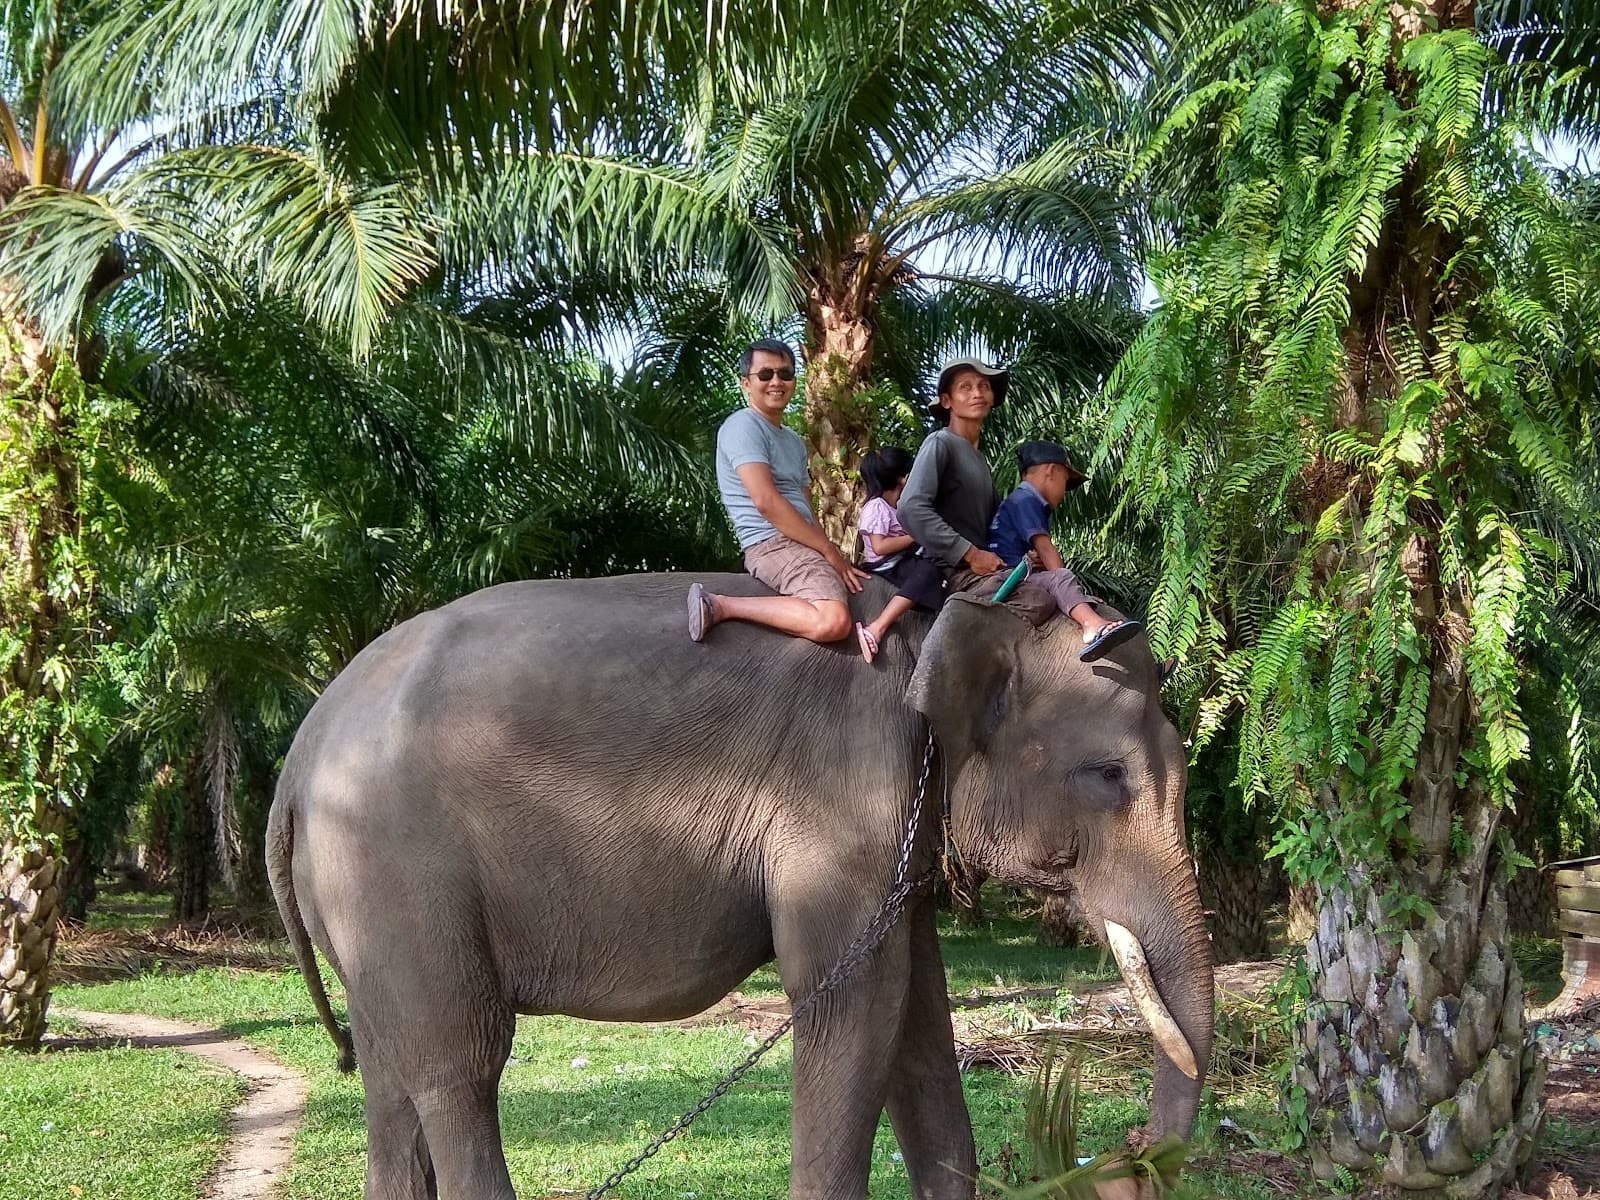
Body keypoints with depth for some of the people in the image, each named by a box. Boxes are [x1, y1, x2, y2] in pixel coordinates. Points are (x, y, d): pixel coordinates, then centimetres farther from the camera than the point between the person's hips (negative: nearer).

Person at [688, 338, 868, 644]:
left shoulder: (793, 441, 24)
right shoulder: (743, 426, -6)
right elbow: (766, 502, -17)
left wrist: (834, 557, 4)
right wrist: (830, 551, -14)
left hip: (801, 543, 10)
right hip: (774, 544, -10)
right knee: (833, 623, -34)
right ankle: (720, 606, -22)